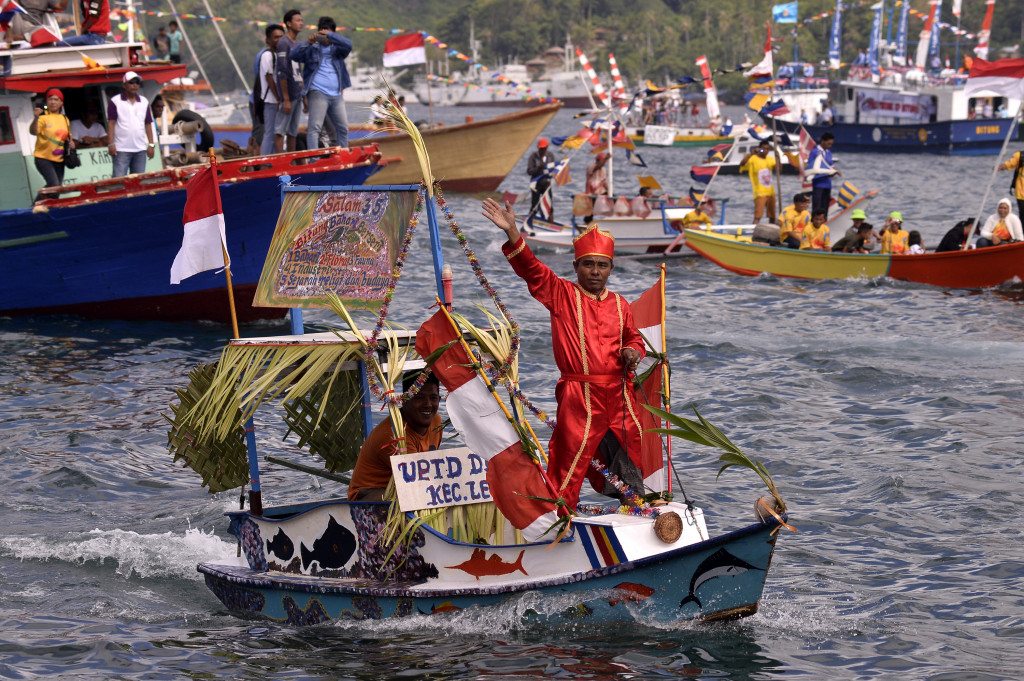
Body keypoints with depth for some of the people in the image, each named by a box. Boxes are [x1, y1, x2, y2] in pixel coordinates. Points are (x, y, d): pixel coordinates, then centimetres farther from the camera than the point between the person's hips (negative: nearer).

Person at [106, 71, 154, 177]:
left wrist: (151, 144, 6)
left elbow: (148, 124, 14)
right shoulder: (115, 101, 2)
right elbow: (111, 124, -2)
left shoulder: (144, 102, 14)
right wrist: (111, 144, -10)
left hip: (140, 149, 4)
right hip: (121, 149, -4)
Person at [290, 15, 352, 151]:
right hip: (318, 93, -4)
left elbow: (348, 45, -5)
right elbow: (293, 55, -2)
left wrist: (329, 35, -14)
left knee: (343, 128, 9)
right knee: (315, 127, -14)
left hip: (336, 95, 4)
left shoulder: (337, 49, 16)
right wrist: (308, 43, -16)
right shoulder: (311, 49, 10)